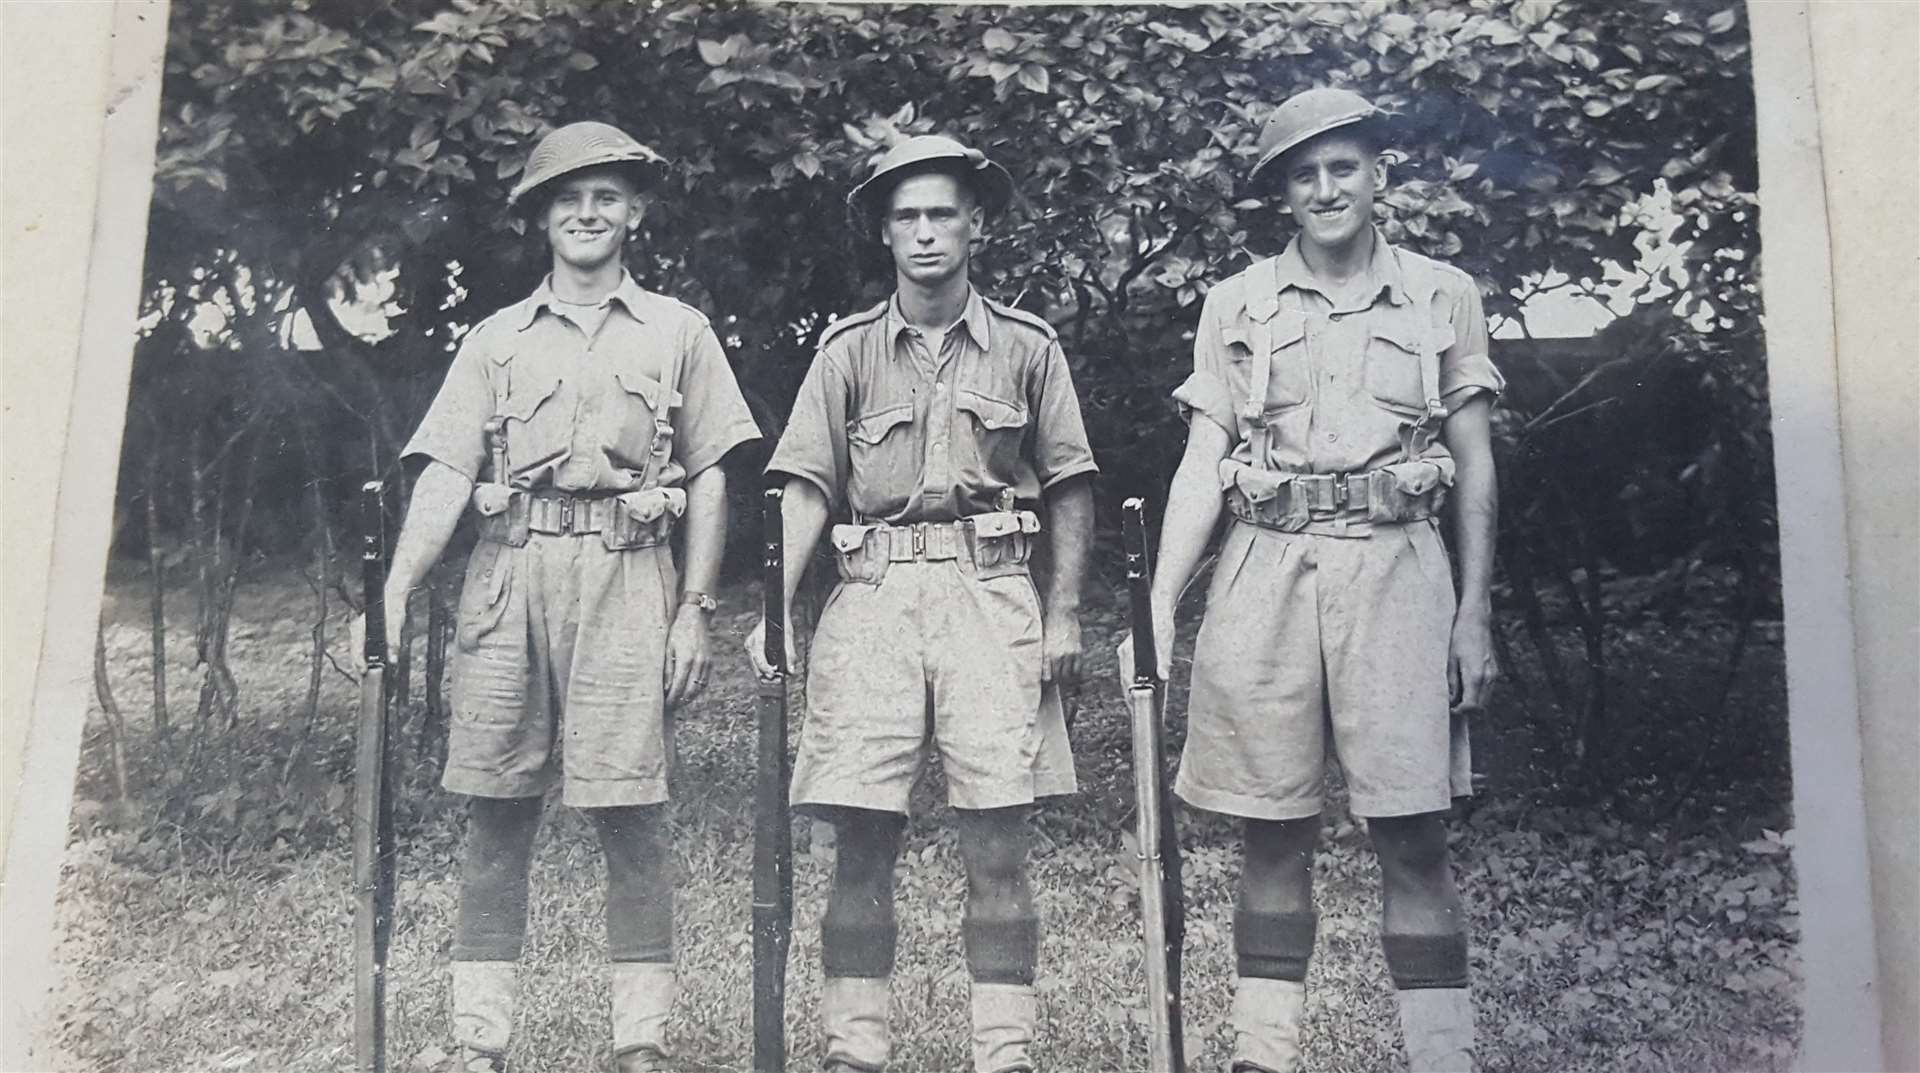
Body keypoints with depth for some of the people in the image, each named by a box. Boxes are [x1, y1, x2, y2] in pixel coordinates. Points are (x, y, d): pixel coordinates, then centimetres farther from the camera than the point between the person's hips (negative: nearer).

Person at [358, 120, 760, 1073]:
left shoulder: (676, 332, 11)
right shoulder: (494, 340, 15)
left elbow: (708, 481, 7)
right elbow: (445, 479, 7)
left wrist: (693, 609, -1)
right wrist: (391, 600, -5)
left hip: (625, 577, -2)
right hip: (508, 576, 2)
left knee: (628, 814, -3)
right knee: (496, 811, 3)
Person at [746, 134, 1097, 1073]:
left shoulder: (1028, 347, 9)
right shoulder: (847, 350, 9)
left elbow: (1068, 488, 10)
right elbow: (807, 491, 4)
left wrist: (1064, 609, 2)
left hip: (992, 594, 0)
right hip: (873, 597, 1)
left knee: (997, 846, -1)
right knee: (862, 844, 0)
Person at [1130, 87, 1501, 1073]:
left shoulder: (1443, 298, 10)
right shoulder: (1237, 306, 10)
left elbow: (1474, 469, 10)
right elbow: (1201, 468, 6)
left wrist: (1474, 612, 3)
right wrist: (1159, 604, -4)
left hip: (1396, 570, 0)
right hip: (1265, 572, 1)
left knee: (1413, 835, -2)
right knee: (1273, 833, 4)